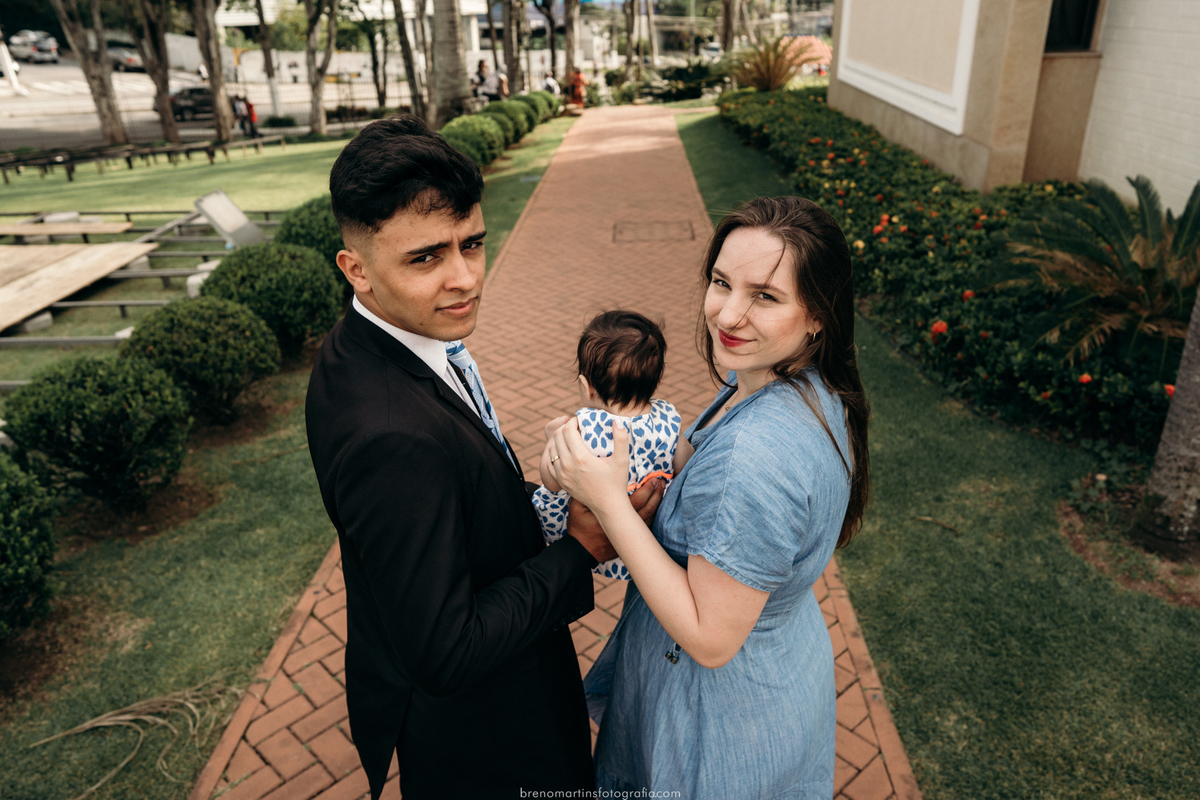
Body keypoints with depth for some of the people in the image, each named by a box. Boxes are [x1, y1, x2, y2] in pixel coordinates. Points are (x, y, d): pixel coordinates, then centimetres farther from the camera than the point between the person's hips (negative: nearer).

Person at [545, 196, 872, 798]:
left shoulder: (752, 455, -39)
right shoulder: (810, 386, -9)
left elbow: (711, 638, -30)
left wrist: (608, 499, -32)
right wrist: (675, 490, -6)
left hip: (729, 710, -8)